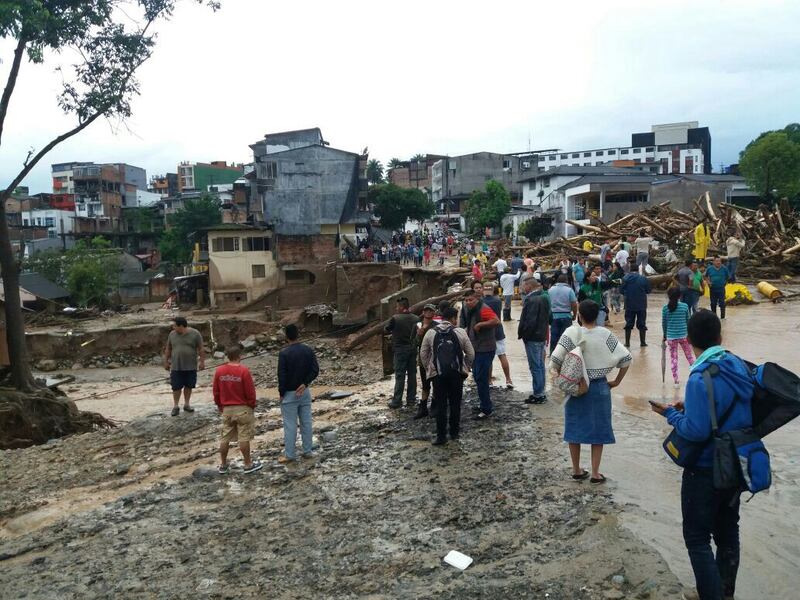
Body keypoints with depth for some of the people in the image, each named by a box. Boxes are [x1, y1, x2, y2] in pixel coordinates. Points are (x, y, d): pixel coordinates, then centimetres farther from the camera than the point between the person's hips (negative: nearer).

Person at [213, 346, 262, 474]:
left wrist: (219, 405, 19)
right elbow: (250, 391, -12)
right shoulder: (244, 370, -16)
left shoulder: (219, 370, -4)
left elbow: (216, 390, 5)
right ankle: (248, 465, 12)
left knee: (225, 437, 13)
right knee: (244, 438, 3)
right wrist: (252, 405, 4)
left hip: (226, 409, 4)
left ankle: (223, 465, 21)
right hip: (243, 409, -4)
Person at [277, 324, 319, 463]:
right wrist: (305, 384, -6)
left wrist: (281, 393, -3)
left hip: (289, 393, -4)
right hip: (305, 392, 5)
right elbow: (315, 370, -4)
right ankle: (308, 451, 17)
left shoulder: (284, 353, -15)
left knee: (290, 425, 1)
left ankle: (289, 455, 7)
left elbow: (281, 375, -13)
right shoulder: (308, 350, -1)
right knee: (306, 422, 10)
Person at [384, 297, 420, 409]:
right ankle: (411, 399, 17)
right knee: (412, 374, 11)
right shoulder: (416, 319, 0)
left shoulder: (395, 318, -13)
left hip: (400, 349, -4)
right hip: (413, 349, 4)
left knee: (400, 375, 0)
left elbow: (386, 329, -1)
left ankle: (397, 401, 3)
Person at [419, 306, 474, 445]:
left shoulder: (430, 333, 2)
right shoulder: (460, 332, -1)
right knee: (455, 403, 12)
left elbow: (423, 354, 6)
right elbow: (470, 353, 2)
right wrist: (466, 368, 16)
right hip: (457, 373, 0)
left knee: (440, 405, 4)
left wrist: (428, 368, 17)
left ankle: (441, 436, 4)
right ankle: (454, 432, 21)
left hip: (438, 374, 0)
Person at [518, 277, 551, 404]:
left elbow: (529, 321, -24)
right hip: (542, 336, 10)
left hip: (532, 338, -10)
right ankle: (541, 392, 24)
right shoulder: (544, 298, 10)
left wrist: (522, 334, -12)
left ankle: (538, 395, 2)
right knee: (540, 365, 16)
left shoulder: (531, 300, -20)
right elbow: (547, 317, 16)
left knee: (535, 367, -3)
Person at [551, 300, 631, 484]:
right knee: (598, 429, 11)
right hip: (599, 387, 0)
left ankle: (576, 470, 23)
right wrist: (617, 381, 2)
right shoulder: (605, 335, -8)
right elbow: (626, 358, -9)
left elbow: (555, 359, -18)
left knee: (575, 428, 13)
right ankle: (595, 473, 14)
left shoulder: (572, 333, -12)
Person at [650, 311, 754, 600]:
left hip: (706, 470, -8)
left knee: (697, 538, 4)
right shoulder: (740, 367, -2)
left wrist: (671, 414, -10)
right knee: (727, 530, 22)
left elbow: (695, 431, -27)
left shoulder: (701, 378, -26)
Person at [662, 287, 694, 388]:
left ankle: (676, 380, 7)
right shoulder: (685, 306, -4)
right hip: (683, 335, 0)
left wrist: (665, 335, 15)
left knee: (673, 358, 6)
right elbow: (688, 321, 3)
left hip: (671, 336, 0)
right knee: (689, 356, 14)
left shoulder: (665, 308, -5)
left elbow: (664, 323, 2)